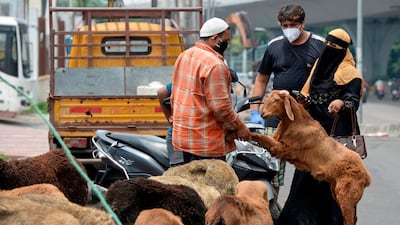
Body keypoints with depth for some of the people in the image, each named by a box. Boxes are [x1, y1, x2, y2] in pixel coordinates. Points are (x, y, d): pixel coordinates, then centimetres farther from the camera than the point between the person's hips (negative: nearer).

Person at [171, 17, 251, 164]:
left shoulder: (183, 56, 12)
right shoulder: (214, 64, -17)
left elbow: (174, 96, 19)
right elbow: (220, 106, -19)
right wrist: (239, 127, -8)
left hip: (182, 135, 10)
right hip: (207, 140, -10)